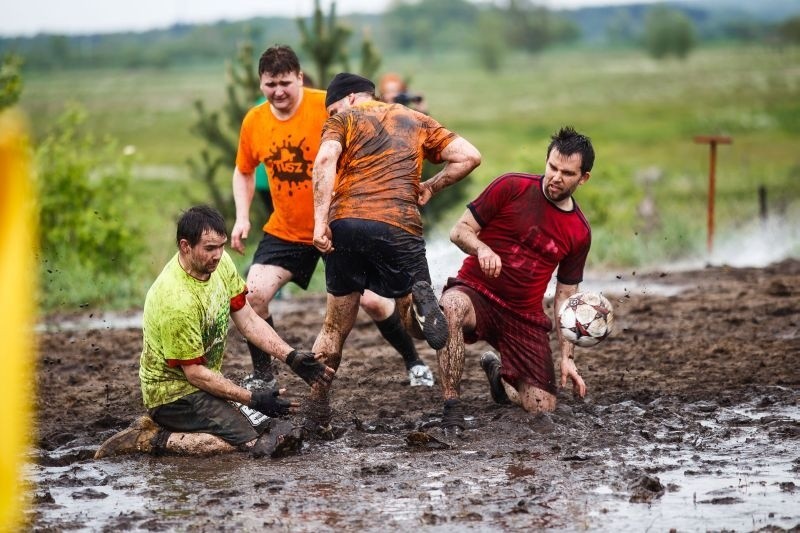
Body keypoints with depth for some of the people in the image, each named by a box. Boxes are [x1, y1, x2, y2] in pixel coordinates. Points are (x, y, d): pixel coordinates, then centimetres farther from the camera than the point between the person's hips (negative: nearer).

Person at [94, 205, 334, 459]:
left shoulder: (220, 263, -4)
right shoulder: (177, 300, -28)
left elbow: (248, 321, 5)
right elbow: (195, 373, -21)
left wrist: (292, 357, -7)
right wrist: (253, 399, -21)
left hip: (205, 382, 9)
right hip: (173, 393, -9)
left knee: (281, 430, -4)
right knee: (260, 442, -21)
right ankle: (156, 440, -11)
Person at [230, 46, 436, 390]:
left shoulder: (329, 107, -17)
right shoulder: (253, 122, -3)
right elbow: (243, 172, 14)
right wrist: (242, 217, 2)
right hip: (286, 231, 3)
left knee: (371, 300, -2)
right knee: (254, 294, -13)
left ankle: (414, 363, 23)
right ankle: (262, 377, 6)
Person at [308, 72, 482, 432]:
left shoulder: (343, 119, 17)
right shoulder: (417, 121, 25)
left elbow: (325, 161, -4)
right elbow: (469, 156, 14)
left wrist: (320, 221, -10)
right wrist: (430, 187, 24)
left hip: (345, 224, 0)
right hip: (399, 227, 0)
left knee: (335, 327, 15)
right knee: (414, 320, 12)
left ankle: (315, 415, 14)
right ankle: (421, 298, -23)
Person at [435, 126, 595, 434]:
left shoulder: (579, 233, 5)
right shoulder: (511, 188, -5)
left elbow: (565, 297, 10)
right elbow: (460, 230, -3)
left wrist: (566, 357, 1)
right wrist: (481, 248, -26)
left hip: (525, 316, 4)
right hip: (477, 293, -4)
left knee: (543, 408, -1)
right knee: (451, 306, -42)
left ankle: (498, 373, 34)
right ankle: (451, 406, -34)